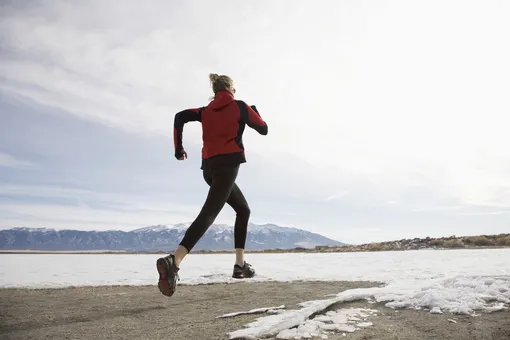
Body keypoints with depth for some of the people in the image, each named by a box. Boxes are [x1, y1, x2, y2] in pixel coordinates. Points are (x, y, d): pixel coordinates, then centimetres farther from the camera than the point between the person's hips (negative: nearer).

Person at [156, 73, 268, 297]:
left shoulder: (206, 111, 18)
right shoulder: (240, 106, 7)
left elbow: (180, 117, 2)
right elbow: (263, 129, 13)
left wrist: (178, 148, 7)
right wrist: (254, 112, 32)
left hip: (210, 167, 7)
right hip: (228, 164, -7)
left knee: (243, 210, 20)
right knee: (209, 214, -20)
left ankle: (240, 264, 14)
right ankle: (173, 261, -40)